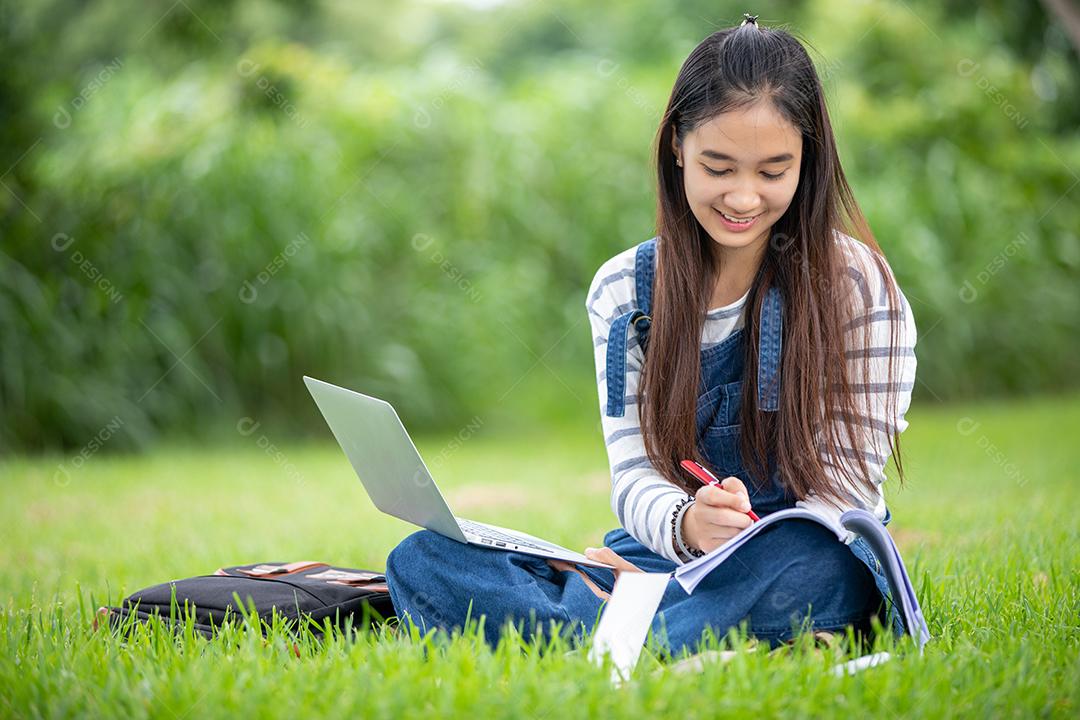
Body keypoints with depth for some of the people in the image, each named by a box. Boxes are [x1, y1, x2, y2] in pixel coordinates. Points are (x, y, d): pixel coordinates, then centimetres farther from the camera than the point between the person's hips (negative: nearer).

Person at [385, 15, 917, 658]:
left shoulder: (856, 283, -2)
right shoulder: (624, 291, 7)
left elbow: (848, 486, -5)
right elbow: (635, 473, 1)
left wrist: (746, 546, -27)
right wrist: (685, 524, -25)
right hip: (665, 554, 4)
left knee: (810, 566, -42)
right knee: (423, 560, -20)